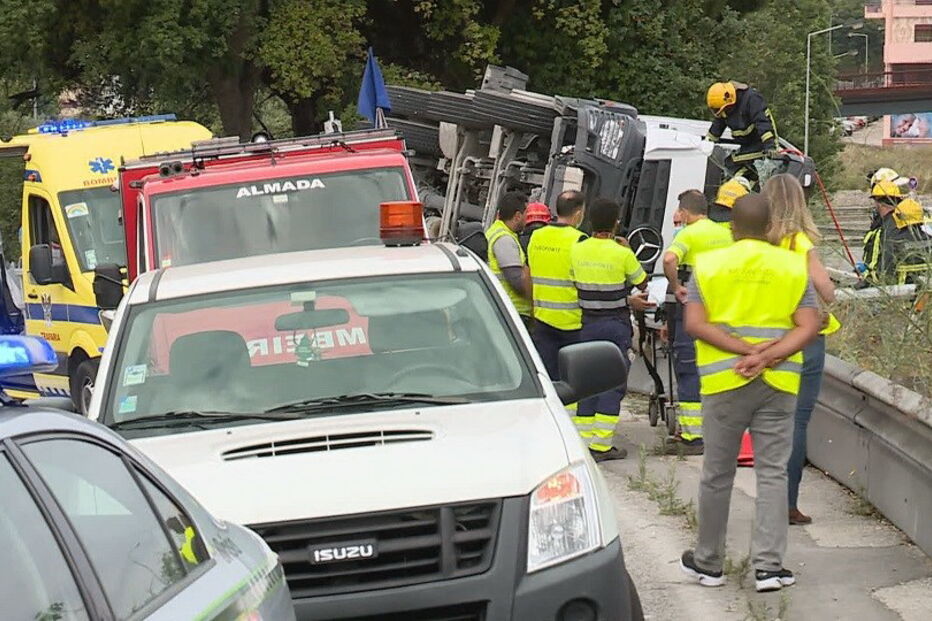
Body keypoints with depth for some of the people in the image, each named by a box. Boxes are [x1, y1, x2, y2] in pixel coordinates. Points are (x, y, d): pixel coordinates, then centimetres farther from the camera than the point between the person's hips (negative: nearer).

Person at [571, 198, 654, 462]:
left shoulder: (577, 250, -1)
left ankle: (583, 439, 11)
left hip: (587, 323, 4)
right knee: (612, 383, 0)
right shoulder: (622, 254, -13)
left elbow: (584, 286, 6)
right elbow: (642, 283, 1)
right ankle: (601, 444, -3)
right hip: (615, 325, -4)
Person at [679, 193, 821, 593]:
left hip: (724, 381, 0)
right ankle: (769, 565, -1)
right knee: (773, 473, 4)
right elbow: (808, 326, -6)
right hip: (779, 382, 1)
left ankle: (708, 563, 20)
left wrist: (746, 350, -13)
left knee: (717, 474, 10)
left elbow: (695, 323, -9)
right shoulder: (793, 266, 2)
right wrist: (768, 357, -14)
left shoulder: (709, 265, 0)